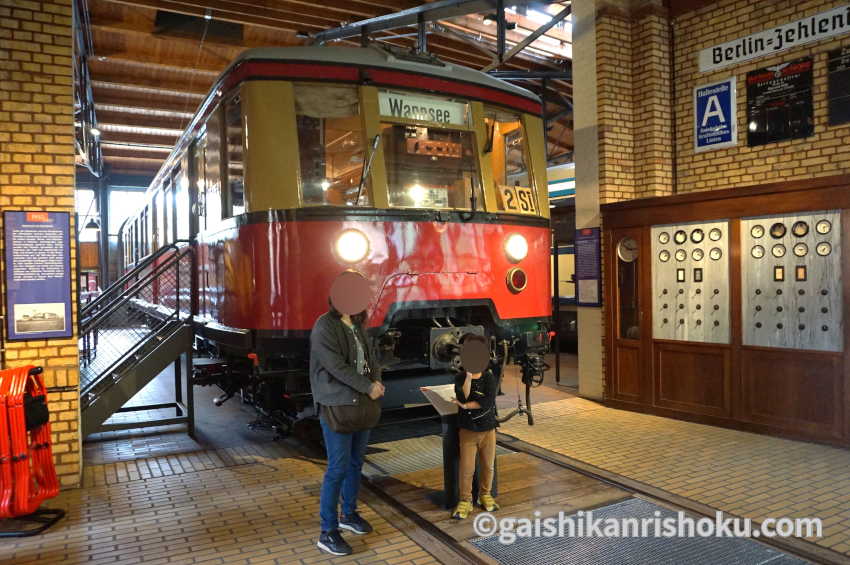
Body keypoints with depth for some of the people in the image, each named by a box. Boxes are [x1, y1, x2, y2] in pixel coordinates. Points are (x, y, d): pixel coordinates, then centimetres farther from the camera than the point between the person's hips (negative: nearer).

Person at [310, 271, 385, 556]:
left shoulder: (358, 326, 11)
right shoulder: (324, 326, -13)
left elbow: (369, 359, 12)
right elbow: (336, 366, -20)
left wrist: (376, 381, -9)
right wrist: (368, 387, -17)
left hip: (361, 403, 8)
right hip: (336, 405, -7)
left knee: (356, 462, 16)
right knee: (338, 468, -5)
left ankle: (348, 514, 34)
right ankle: (327, 533, 6)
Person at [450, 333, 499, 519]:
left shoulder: (490, 378, -8)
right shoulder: (460, 378, -6)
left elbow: (488, 403, -22)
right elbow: (463, 397, -24)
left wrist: (465, 406, -20)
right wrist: (469, 375, -29)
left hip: (488, 429, 1)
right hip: (467, 430, -1)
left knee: (488, 466, 13)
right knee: (467, 469, 0)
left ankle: (485, 495, 33)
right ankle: (465, 501, 15)